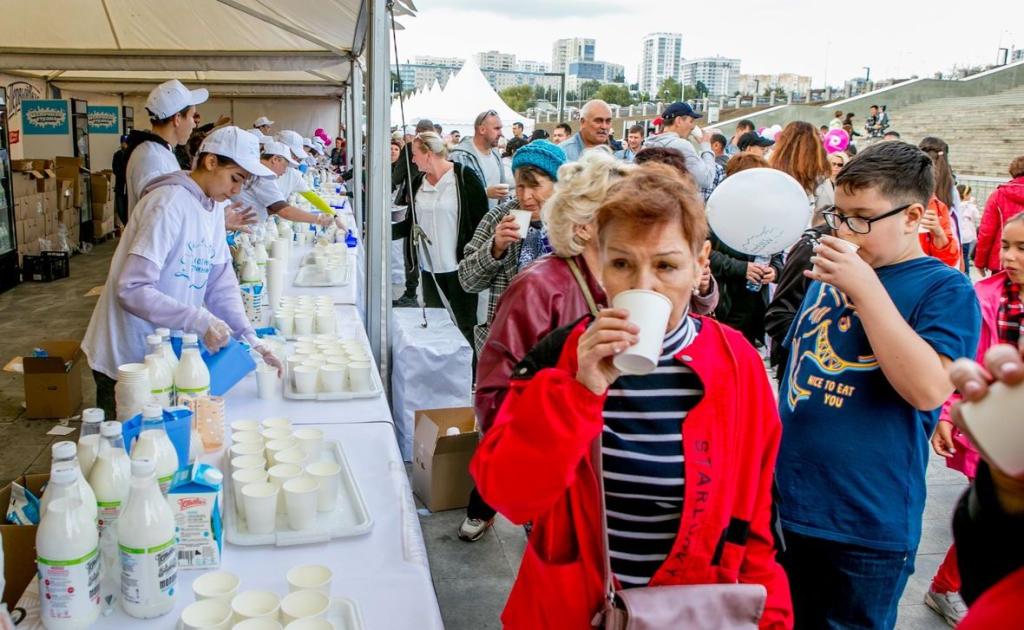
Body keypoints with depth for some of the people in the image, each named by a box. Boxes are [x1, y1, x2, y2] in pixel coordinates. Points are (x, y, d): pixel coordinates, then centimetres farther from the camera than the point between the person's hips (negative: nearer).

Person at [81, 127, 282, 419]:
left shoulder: (214, 206, 5)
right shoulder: (169, 205, -21)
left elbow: (220, 282, 3)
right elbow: (132, 290, -26)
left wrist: (249, 339, -7)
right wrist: (200, 321, -31)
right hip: (126, 360, -8)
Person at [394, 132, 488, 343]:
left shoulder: (464, 177, -8)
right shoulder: (418, 183, 8)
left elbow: (481, 222, -9)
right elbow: (410, 225, 13)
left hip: (459, 267, -6)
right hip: (429, 269, 6)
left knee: (464, 326, 2)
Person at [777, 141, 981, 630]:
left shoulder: (946, 289, -9)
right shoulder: (828, 274, 8)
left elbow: (928, 388, -25)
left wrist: (866, 288, -25)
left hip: (869, 526, -5)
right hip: (789, 505, 6)